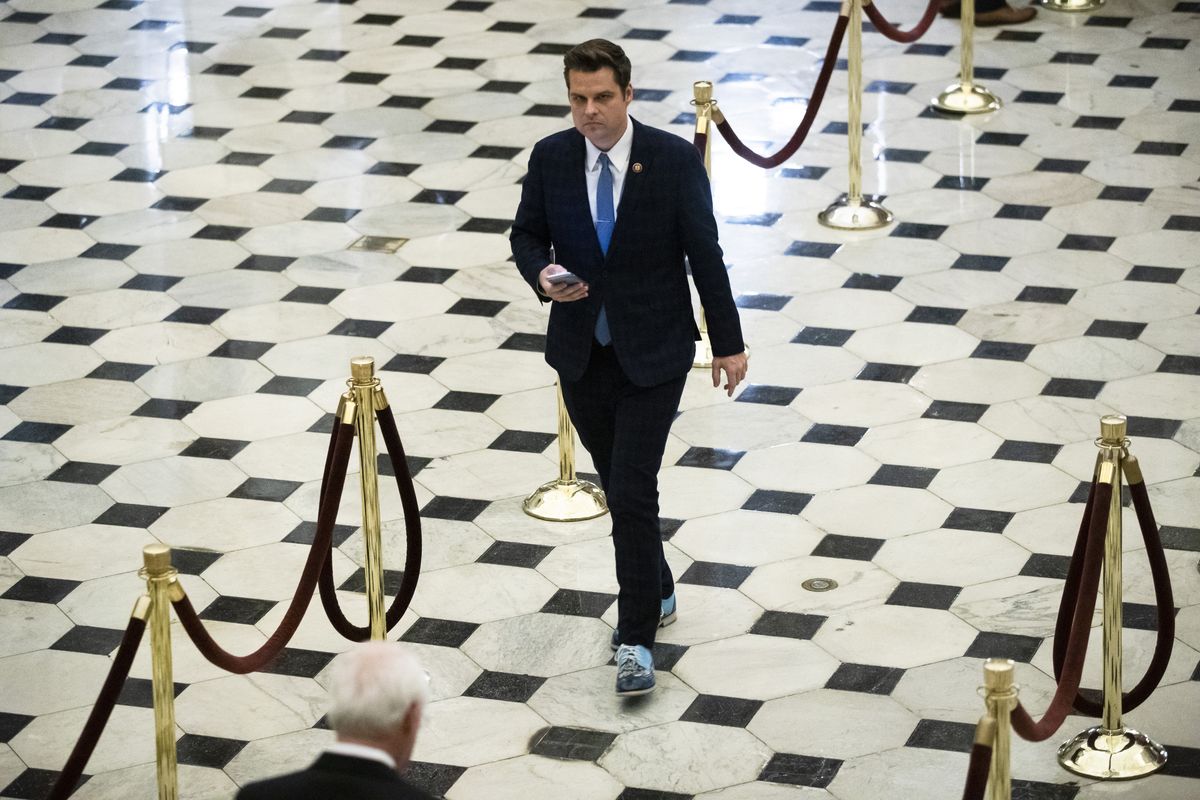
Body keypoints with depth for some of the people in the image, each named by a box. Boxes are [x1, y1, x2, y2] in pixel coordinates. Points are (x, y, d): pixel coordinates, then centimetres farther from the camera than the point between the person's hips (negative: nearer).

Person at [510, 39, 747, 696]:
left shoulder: (674, 160, -12)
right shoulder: (550, 158, -4)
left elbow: (705, 253, -5)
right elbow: (527, 234, 8)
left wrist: (728, 343, 0)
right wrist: (542, 274, -15)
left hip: (653, 354, -4)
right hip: (580, 354, 4)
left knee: (632, 491, -11)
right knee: (619, 487, 17)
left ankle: (636, 638, -3)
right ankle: (655, 593, 39)